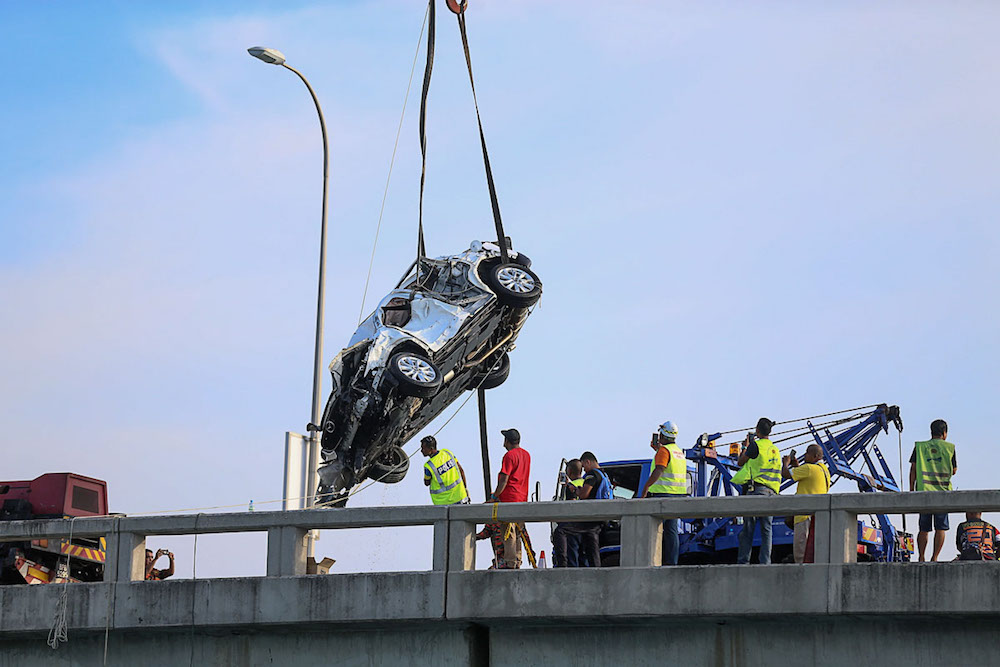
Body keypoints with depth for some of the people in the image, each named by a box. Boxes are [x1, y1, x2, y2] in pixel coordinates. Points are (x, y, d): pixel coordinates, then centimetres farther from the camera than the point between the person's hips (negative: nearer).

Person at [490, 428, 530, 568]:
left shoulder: (509, 455, -13)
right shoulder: (526, 454, 14)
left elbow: (504, 479, -17)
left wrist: (495, 495, -8)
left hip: (509, 498, -9)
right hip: (522, 498, 9)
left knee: (508, 531, -7)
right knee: (518, 531, 13)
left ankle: (510, 562, -8)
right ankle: (517, 561, 14)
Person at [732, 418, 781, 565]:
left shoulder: (756, 445, -5)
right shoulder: (774, 449, 16)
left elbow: (740, 462, 4)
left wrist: (746, 446, 20)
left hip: (756, 488, -6)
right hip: (771, 492, 6)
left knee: (748, 528, -3)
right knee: (766, 529, 4)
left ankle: (743, 561, -4)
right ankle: (765, 562, -2)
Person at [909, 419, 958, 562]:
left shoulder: (919, 447, 7)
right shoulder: (949, 447, 3)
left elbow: (913, 469, 3)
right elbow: (954, 470, 8)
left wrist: (911, 490, 7)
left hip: (923, 491, 2)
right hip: (942, 491, -2)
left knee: (923, 528, 7)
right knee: (940, 527, 1)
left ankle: (921, 558, 4)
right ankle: (934, 557, -6)